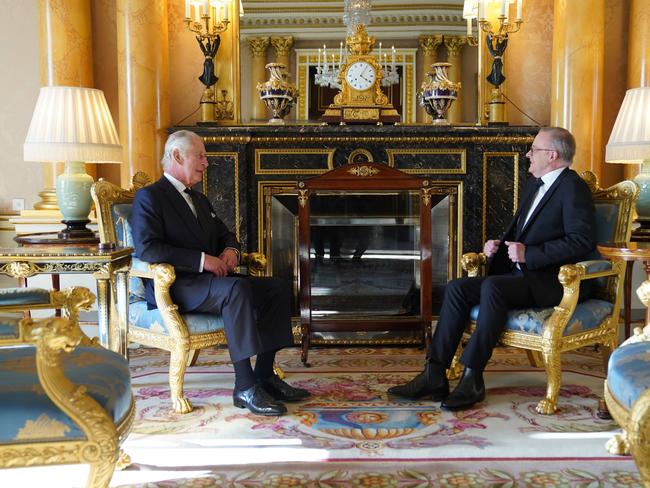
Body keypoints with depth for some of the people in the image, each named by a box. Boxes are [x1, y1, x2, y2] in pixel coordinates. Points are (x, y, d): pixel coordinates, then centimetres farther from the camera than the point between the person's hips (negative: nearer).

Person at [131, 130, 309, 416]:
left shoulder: (200, 200, 24)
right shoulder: (149, 196, -4)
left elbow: (225, 235, 30)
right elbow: (146, 248, -18)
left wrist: (230, 250, 4)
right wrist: (201, 260, -21)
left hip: (209, 279, 9)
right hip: (174, 287, -9)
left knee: (277, 290, -7)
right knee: (237, 289, -35)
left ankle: (265, 376, -6)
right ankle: (244, 387, -31)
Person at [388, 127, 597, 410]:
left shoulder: (573, 188, -8)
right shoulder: (533, 184, 20)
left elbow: (581, 241, -18)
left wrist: (529, 254, -21)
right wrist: (499, 245, 9)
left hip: (552, 281, -8)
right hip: (521, 275, 9)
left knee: (492, 286, -34)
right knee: (456, 288, -10)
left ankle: (472, 377, -27)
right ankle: (434, 376, -12)